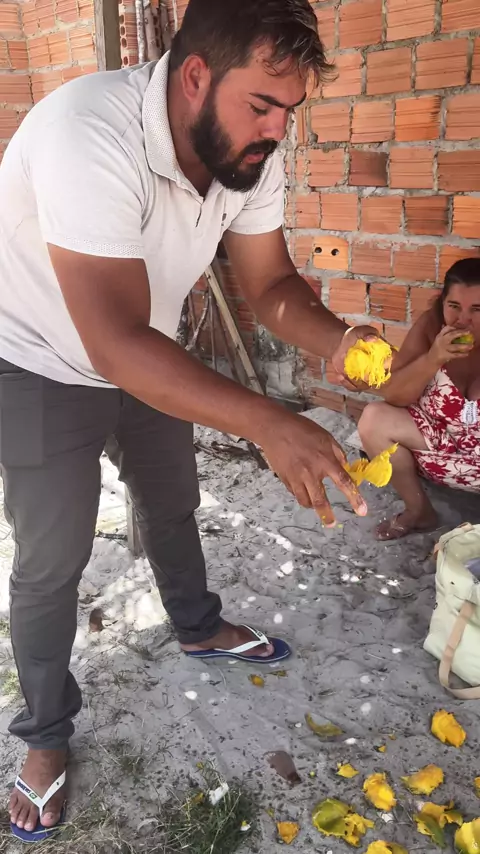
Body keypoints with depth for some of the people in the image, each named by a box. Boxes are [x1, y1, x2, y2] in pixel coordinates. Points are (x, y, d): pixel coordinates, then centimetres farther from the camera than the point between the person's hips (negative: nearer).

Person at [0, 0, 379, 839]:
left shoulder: (248, 150, -14)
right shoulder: (91, 136, -37)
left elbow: (270, 283, -8)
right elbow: (115, 343, -43)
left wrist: (336, 340, -29)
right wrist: (269, 424, -48)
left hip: (147, 355, 7)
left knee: (172, 503, 21)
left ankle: (199, 628, 49)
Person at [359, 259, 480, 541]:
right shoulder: (431, 324, -12)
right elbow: (392, 395, -13)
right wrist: (433, 359, -28)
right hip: (438, 434, 4)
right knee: (373, 419, -15)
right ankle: (419, 510, 1)